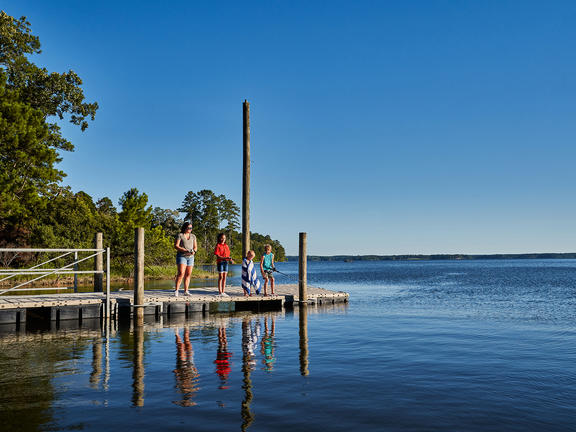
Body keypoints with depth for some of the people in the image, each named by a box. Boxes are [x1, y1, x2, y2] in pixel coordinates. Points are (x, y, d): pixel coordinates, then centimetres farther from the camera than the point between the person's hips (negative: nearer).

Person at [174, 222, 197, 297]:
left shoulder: (193, 236, 12)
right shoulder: (180, 235, -2)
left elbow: (195, 247, 13)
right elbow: (176, 246, -9)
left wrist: (194, 251, -10)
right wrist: (185, 250, -19)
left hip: (190, 257, 5)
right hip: (181, 256, -5)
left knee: (188, 274, 2)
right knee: (181, 273, -16)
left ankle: (186, 291, 6)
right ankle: (176, 290, -13)